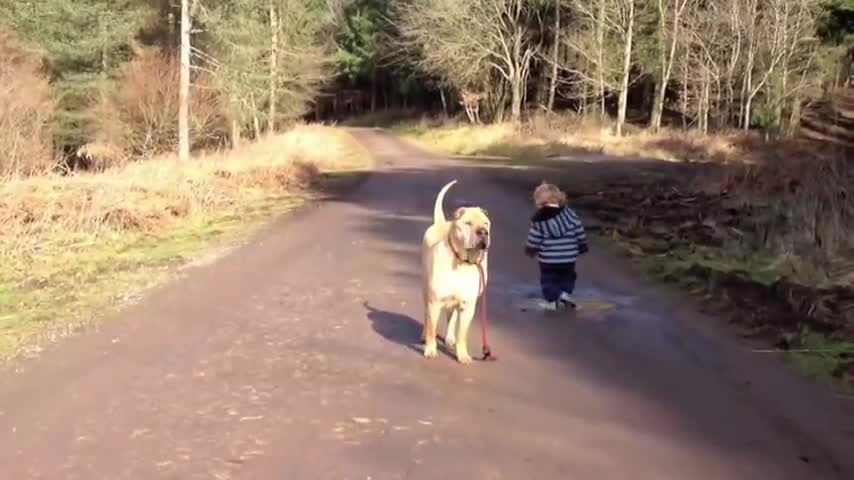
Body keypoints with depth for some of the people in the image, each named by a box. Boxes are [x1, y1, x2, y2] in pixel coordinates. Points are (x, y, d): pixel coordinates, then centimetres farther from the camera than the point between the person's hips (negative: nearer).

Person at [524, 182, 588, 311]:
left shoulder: (539, 220, -12)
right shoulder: (570, 213, -5)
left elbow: (533, 240, -8)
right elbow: (579, 232, 0)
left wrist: (530, 250, 10)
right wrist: (582, 247, 12)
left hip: (547, 259, -2)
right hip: (568, 258, 2)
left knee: (549, 279, 14)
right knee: (567, 276, 24)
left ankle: (552, 300, 12)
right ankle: (565, 293, 12)